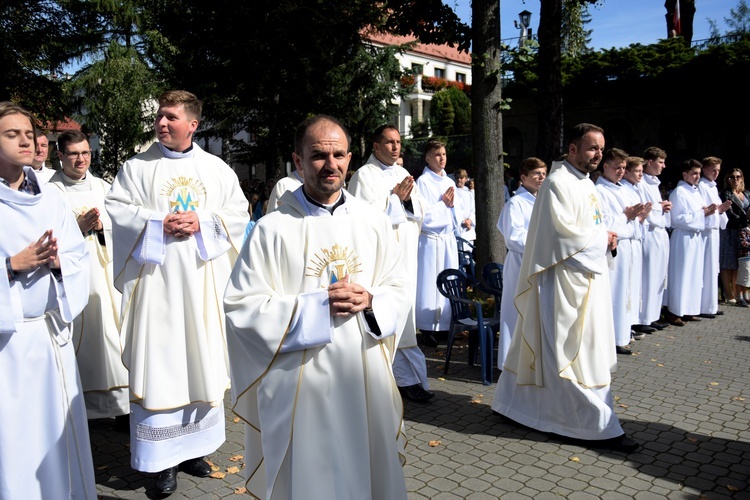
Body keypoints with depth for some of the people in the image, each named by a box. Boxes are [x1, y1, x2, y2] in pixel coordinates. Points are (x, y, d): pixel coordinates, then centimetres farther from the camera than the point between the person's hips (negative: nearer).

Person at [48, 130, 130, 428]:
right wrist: (78, 227, -15)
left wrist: (101, 225, -8)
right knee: (77, 340, 0)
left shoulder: (104, 188, 13)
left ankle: (121, 406, 6)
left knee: (111, 335, -1)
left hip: (106, 271, 3)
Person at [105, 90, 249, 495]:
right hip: (155, 279, -1)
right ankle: (163, 458, 11)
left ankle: (193, 445, 23)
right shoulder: (138, 166, 5)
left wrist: (201, 223, -10)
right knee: (158, 364, 0)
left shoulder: (217, 169, 9)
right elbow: (116, 207, 0)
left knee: (201, 360, 7)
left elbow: (238, 211, 5)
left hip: (202, 280, 2)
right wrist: (159, 223, -13)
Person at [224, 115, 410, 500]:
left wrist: (369, 302, -13)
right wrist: (317, 306, -17)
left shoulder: (375, 223, 5)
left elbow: (400, 291, 9)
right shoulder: (272, 229, -6)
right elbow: (241, 306, -10)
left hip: (366, 378, 3)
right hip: (299, 385, -3)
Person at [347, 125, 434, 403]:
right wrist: (394, 197, -12)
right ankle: (409, 377, 3)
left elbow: (420, 209, 15)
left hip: (405, 252, 7)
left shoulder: (403, 173, 17)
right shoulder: (365, 175, -5)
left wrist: (408, 197, -6)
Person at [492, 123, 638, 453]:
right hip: (567, 280, -10)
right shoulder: (558, 183, -15)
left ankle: (514, 402, 27)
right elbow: (563, 233, -21)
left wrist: (604, 238, 3)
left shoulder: (584, 182, 16)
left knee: (541, 346, 15)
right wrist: (602, 240, -9)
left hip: (587, 277, 10)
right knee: (578, 353, -3)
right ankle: (597, 427, 5)